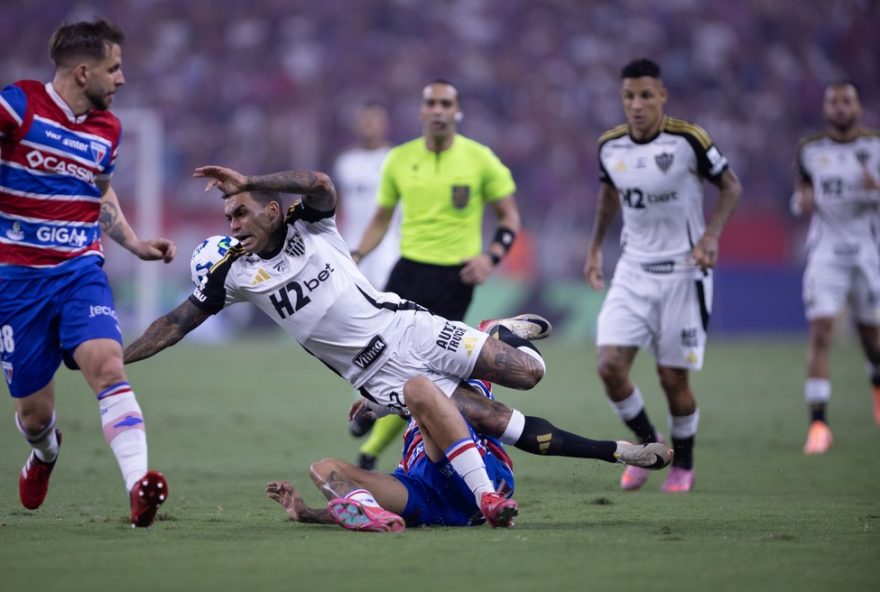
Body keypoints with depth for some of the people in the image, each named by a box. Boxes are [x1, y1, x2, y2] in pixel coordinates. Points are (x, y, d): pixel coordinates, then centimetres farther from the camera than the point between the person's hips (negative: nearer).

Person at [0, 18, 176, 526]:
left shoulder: (106, 128, 9)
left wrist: (135, 243, 18)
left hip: (81, 270, 3)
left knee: (107, 366, -25)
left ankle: (139, 485, -37)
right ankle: (45, 452, 44)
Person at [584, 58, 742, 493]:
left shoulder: (689, 140, -13)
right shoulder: (610, 146, 0)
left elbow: (731, 186, -2)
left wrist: (710, 236, -15)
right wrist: (595, 248, 19)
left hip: (682, 271, -4)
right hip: (633, 270, 4)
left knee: (673, 378, -1)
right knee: (609, 365, -12)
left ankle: (683, 464, 24)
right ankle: (648, 444, 13)